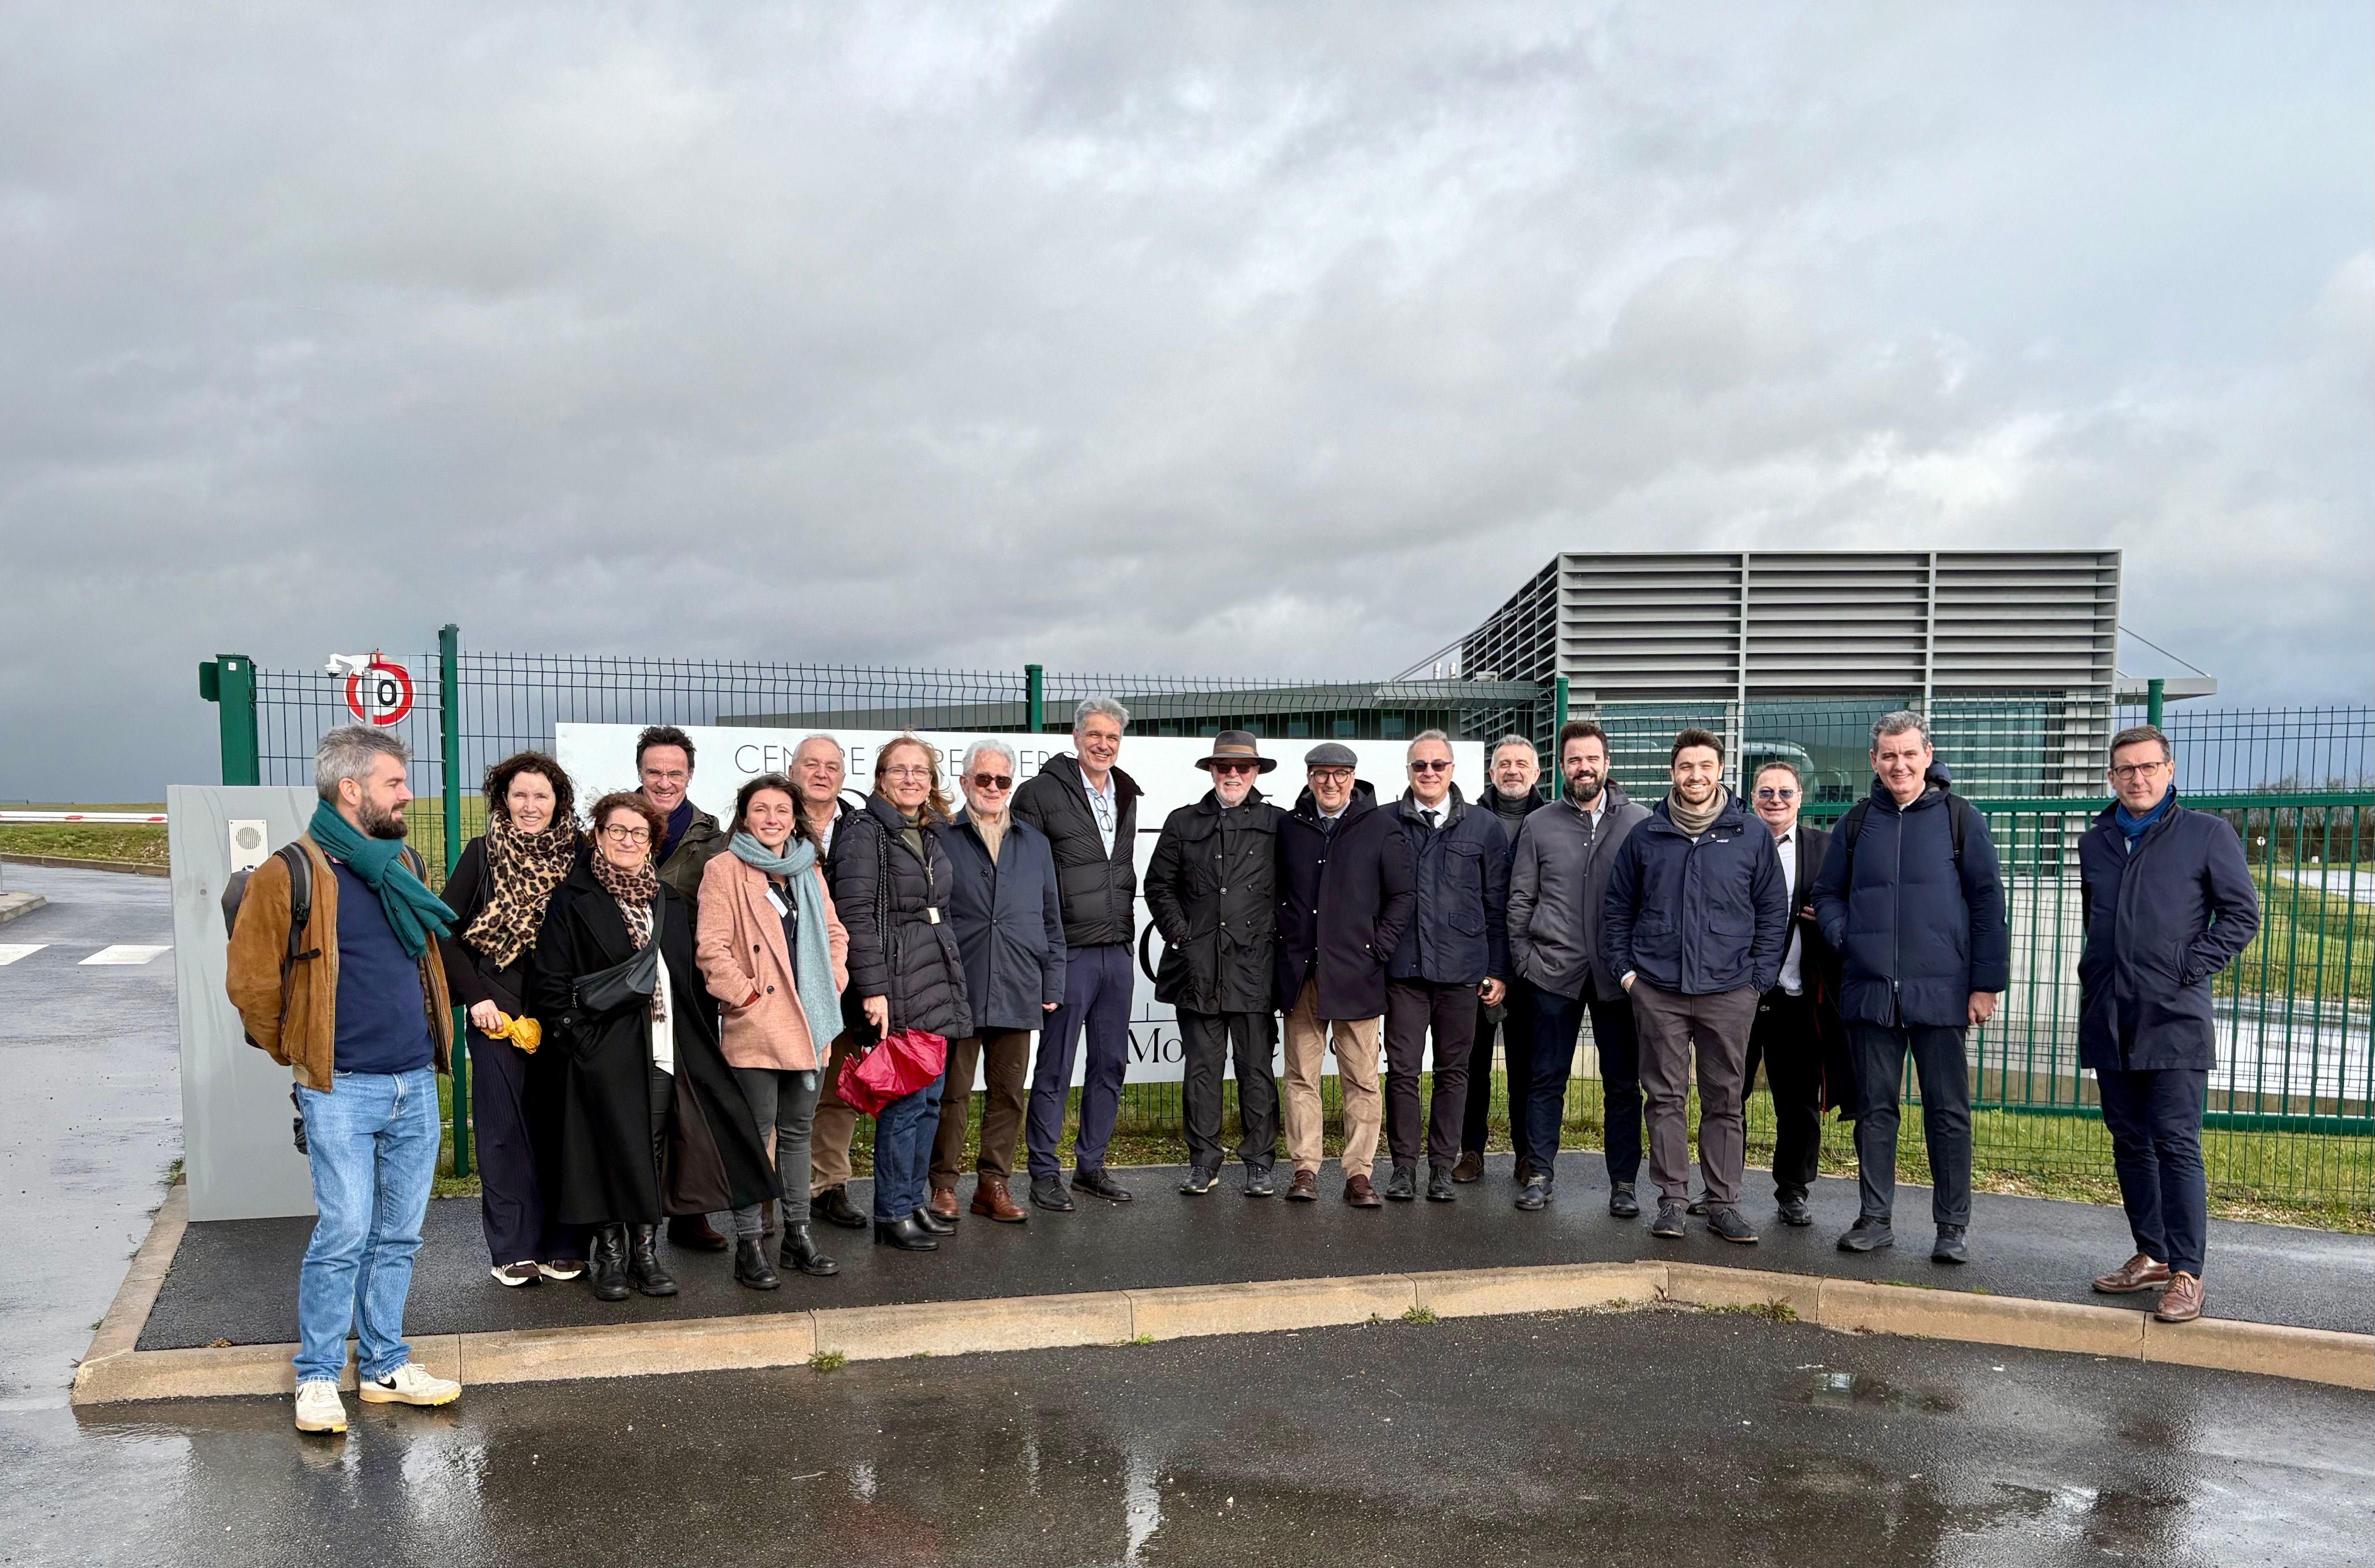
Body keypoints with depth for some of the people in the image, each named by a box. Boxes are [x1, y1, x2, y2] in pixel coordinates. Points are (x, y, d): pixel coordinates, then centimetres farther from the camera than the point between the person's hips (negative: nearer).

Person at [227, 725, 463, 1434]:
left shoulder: (403, 865, 10)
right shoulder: (291, 874, -10)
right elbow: (250, 982, -6)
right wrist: (300, 1055, 3)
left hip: (416, 1084, 6)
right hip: (343, 1091, -6)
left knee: (399, 1236, 12)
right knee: (344, 1235, -3)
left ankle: (384, 1363, 24)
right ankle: (318, 1376, 13)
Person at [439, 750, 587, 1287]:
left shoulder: (577, 854, 4)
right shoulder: (483, 853, 1)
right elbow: (444, 931, 2)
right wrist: (476, 996, -6)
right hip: (498, 1015, -1)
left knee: (560, 1127, 5)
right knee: (504, 1129, 2)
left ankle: (563, 1245, 14)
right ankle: (513, 1248, 12)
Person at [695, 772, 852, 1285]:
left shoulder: (809, 870, 13)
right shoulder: (725, 870, -6)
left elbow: (834, 932, 19)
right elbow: (712, 948, -11)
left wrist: (833, 982, 6)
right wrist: (746, 995, -13)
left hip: (807, 1024, 6)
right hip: (754, 1028, -6)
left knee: (797, 1129, 14)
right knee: (756, 1133, -1)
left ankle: (797, 1234, 24)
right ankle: (749, 1244, 8)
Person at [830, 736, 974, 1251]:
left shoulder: (933, 833, 16)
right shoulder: (865, 831, -8)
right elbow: (856, 915, -15)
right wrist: (873, 989, -20)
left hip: (937, 983, 8)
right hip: (893, 985, -8)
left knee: (930, 1097, 11)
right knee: (904, 1101, -6)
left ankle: (914, 1202, 21)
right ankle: (892, 1214, 4)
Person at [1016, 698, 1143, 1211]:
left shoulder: (1125, 794, 13)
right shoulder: (1042, 793, -8)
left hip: (1116, 950, 7)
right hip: (1069, 951, -7)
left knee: (1111, 1063, 11)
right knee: (1055, 1067, 0)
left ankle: (1091, 1165, 23)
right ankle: (1044, 1173, 10)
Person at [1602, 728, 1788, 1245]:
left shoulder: (1751, 836, 3)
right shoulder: (1645, 836, 5)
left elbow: (1773, 912, 7)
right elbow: (1617, 908, 12)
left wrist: (1759, 979, 0)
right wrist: (1624, 969, 4)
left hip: (1729, 993, 0)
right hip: (1657, 991, 1)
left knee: (1725, 1101, 5)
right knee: (1665, 1098, 4)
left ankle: (1724, 1202, 14)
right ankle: (1672, 1199, 12)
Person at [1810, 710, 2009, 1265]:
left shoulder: (1959, 818, 1)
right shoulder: (1857, 822, 9)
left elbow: (1988, 902, 1)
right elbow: (1827, 892, 16)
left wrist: (1986, 983, -4)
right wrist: (1844, 940, -3)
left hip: (1940, 991, -3)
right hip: (1869, 990, 3)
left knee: (1948, 1111, 3)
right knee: (1875, 1108, 9)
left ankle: (1953, 1227, 13)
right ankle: (1875, 1219, 18)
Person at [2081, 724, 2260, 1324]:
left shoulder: (2207, 833, 0)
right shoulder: (2095, 843, 14)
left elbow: (2242, 915, -1)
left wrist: (2187, 970, -10)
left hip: (2175, 1022, -5)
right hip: (2109, 1021, 5)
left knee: (2177, 1146, -7)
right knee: (2130, 1144, 11)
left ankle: (2186, 1274, -2)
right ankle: (2151, 1255, 21)